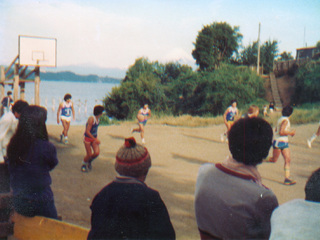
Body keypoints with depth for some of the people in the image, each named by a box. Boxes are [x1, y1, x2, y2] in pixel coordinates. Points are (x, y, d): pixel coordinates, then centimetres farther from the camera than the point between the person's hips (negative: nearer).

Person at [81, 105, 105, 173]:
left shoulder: (98, 118, 2)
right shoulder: (91, 119, -24)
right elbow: (87, 131, -26)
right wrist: (95, 139, -28)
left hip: (94, 138, 6)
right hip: (88, 138, -6)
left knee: (97, 153, -11)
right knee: (89, 155, -5)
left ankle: (89, 161, 20)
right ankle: (83, 165, 26)